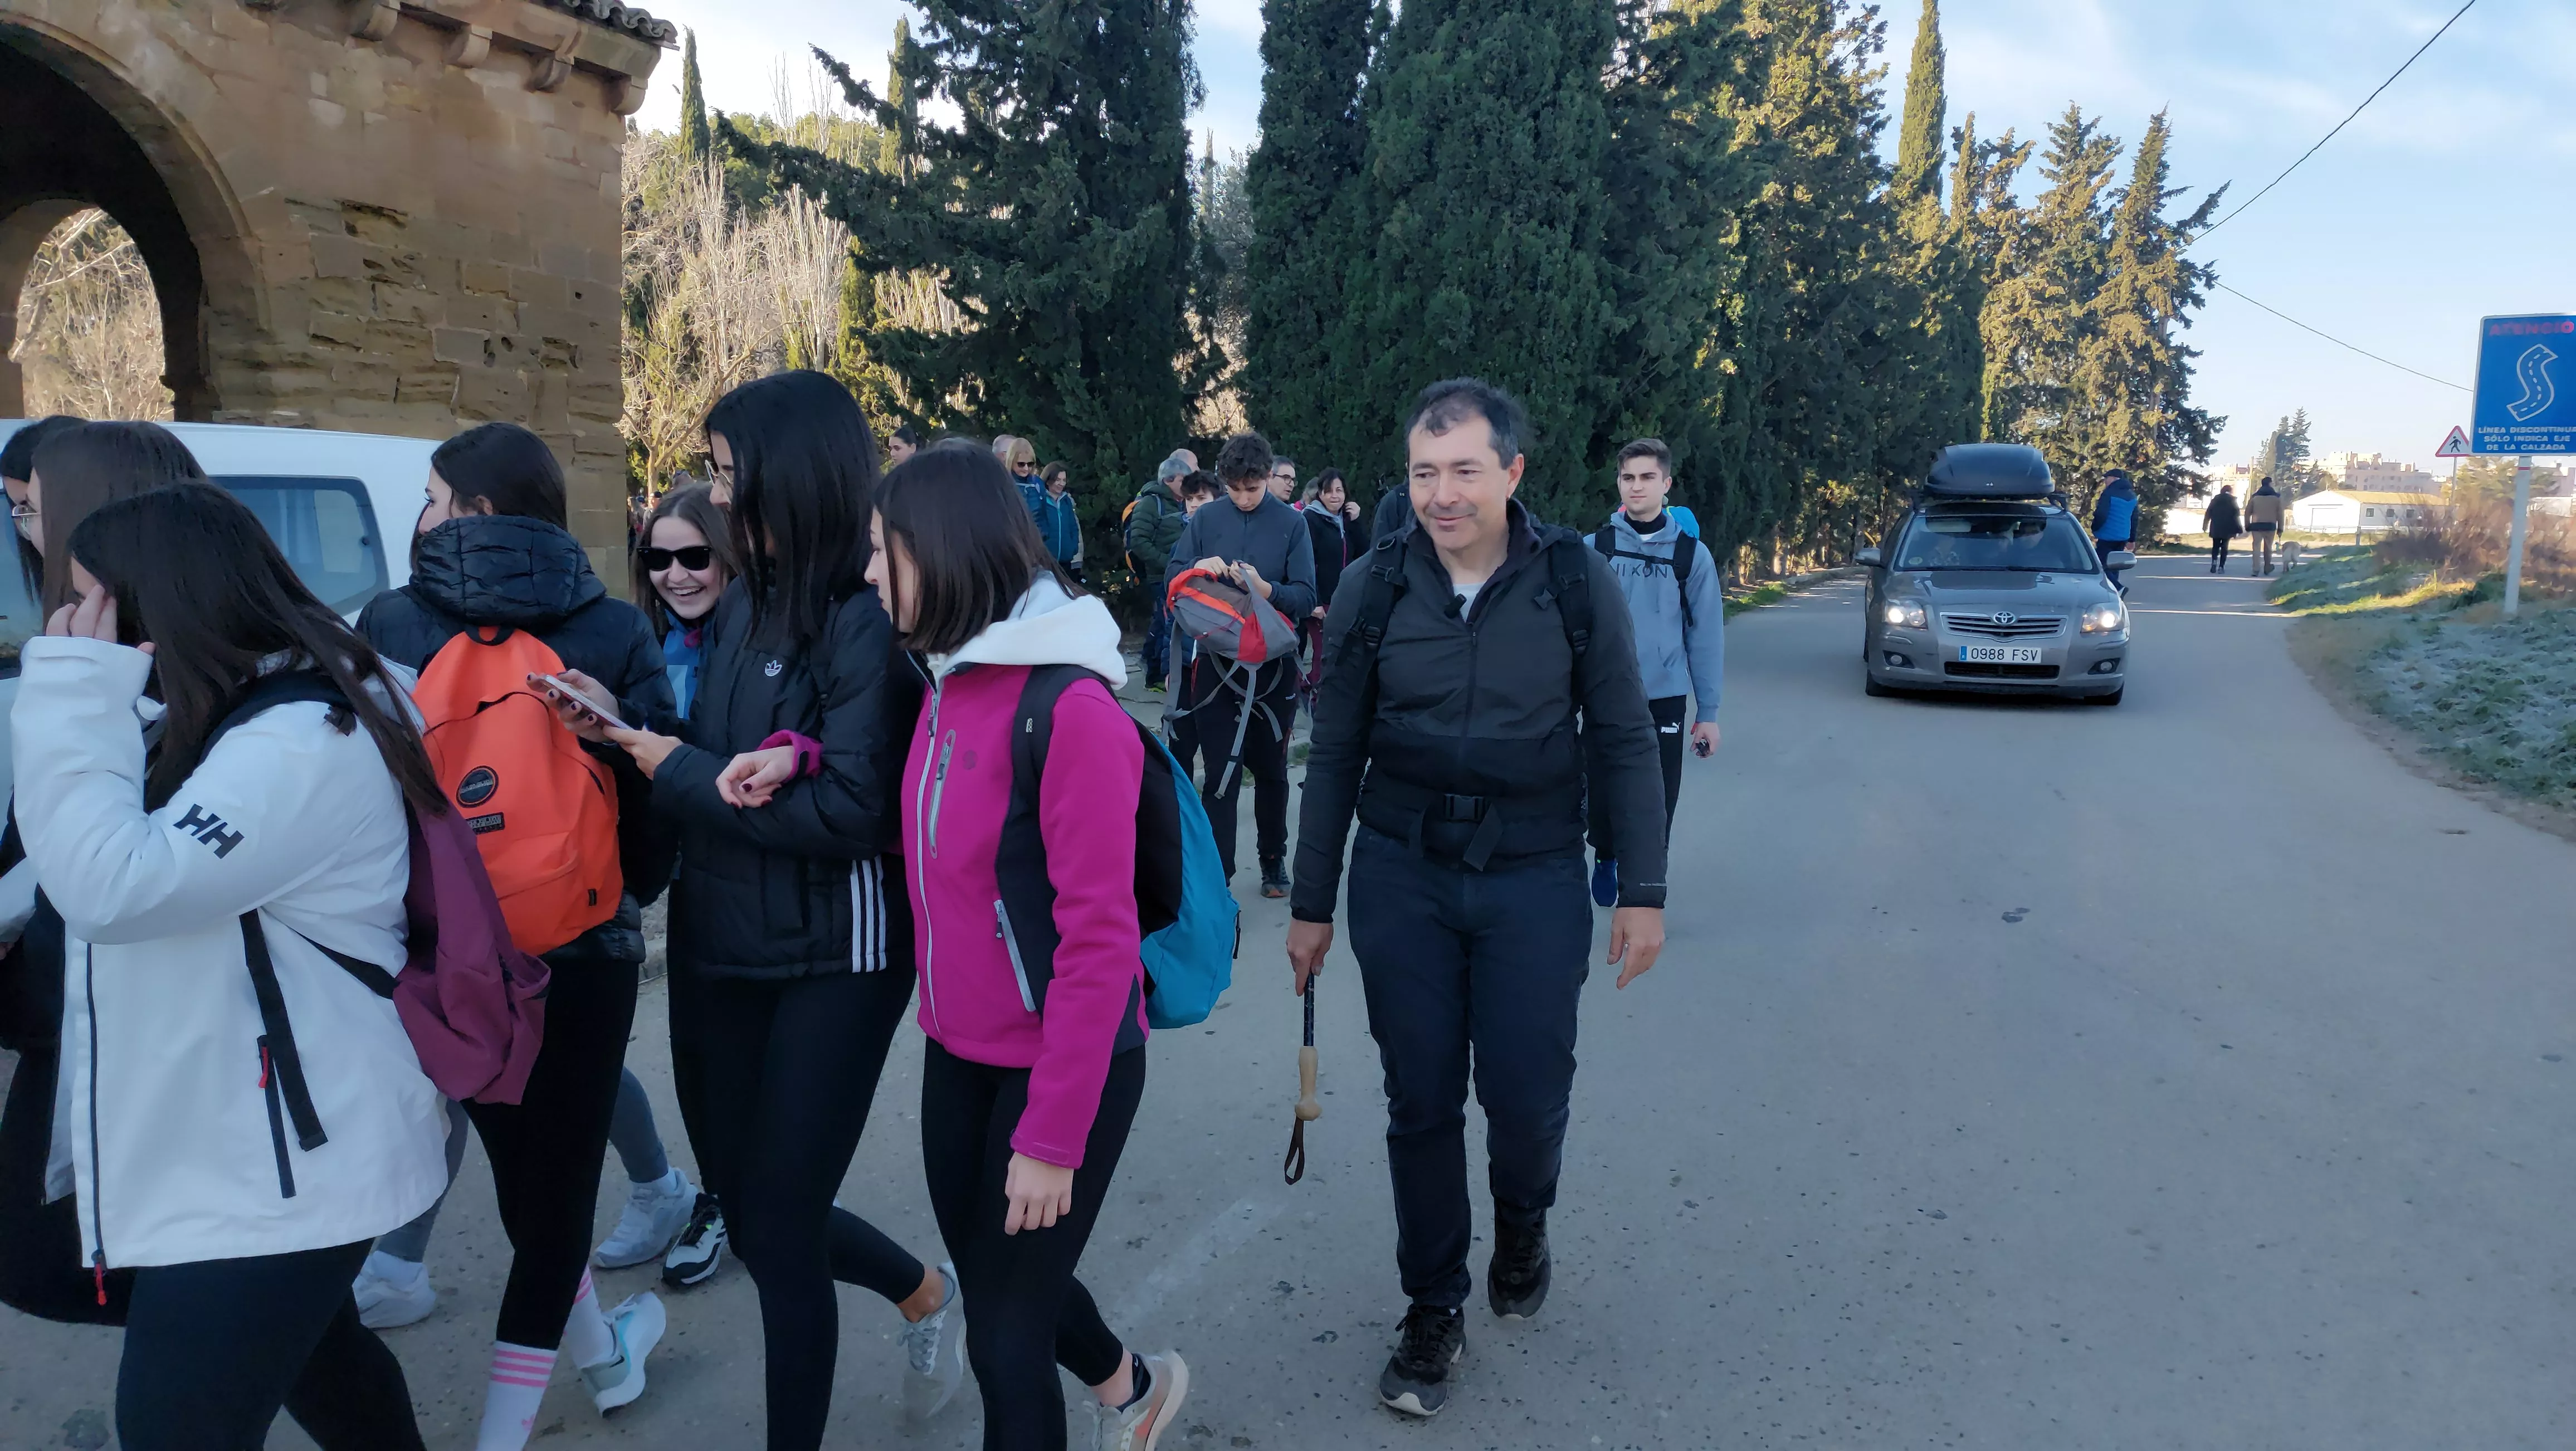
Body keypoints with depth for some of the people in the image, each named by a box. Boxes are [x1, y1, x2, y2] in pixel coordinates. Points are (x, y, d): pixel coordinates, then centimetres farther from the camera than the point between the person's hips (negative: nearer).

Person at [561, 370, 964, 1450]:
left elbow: (850, 811, -24)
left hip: (831, 962, -7)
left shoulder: (870, 620, -17)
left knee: (777, 1225, 4)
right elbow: (718, 762, 8)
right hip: (719, 952, 7)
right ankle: (923, 1293, 43)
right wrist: (626, 729, -10)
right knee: (748, 1209, 18)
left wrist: (677, 769, -17)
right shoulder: (744, 601, 5)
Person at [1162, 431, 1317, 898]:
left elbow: (1306, 597, -9)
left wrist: (1266, 589, -28)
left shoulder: (1292, 523, -3)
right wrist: (1198, 567, -21)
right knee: (1221, 775, 0)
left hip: (1273, 664, 0)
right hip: (1216, 662, 0)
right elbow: (1171, 580, 1)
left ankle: (1273, 859, 33)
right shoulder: (1205, 520, 1)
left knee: (1270, 770, 15)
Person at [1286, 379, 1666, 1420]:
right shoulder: (1373, 588, -3)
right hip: (1402, 875, 1)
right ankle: (1434, 1308, 27)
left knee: (1527, 1097, 2)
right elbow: (1336, 753, 3)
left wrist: (1642, 891, -3)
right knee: (1421, 1102, 7)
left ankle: (1523, 1220, 38)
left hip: (1533, 876, -1)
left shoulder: (1577, 582, -7)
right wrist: (1312, 904, 6)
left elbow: (1624, 742, 0)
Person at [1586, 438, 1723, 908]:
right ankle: (1606, 856, 37)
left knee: (1655, 809, 4)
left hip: (1665, 700, 0)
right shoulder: (1594, 549, -1)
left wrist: (1708, 712, 1)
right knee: (1604, 799, 4)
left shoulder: (1691, 555, 0)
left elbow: (1706, 635, 2)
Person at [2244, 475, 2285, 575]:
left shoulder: (2255, 497, 8)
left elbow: (2248, 512, 5)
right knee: (2268, 547, 13)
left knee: (2257, 547, -2)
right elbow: (2280, 514, 2)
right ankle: (2267, 568, 24)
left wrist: (2247, 526, 10)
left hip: (2256, 525, 0)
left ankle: (2256, 570, -12)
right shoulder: (2276, 497, 5)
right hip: (2270, 525, 0)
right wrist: (2280, 528, 6)